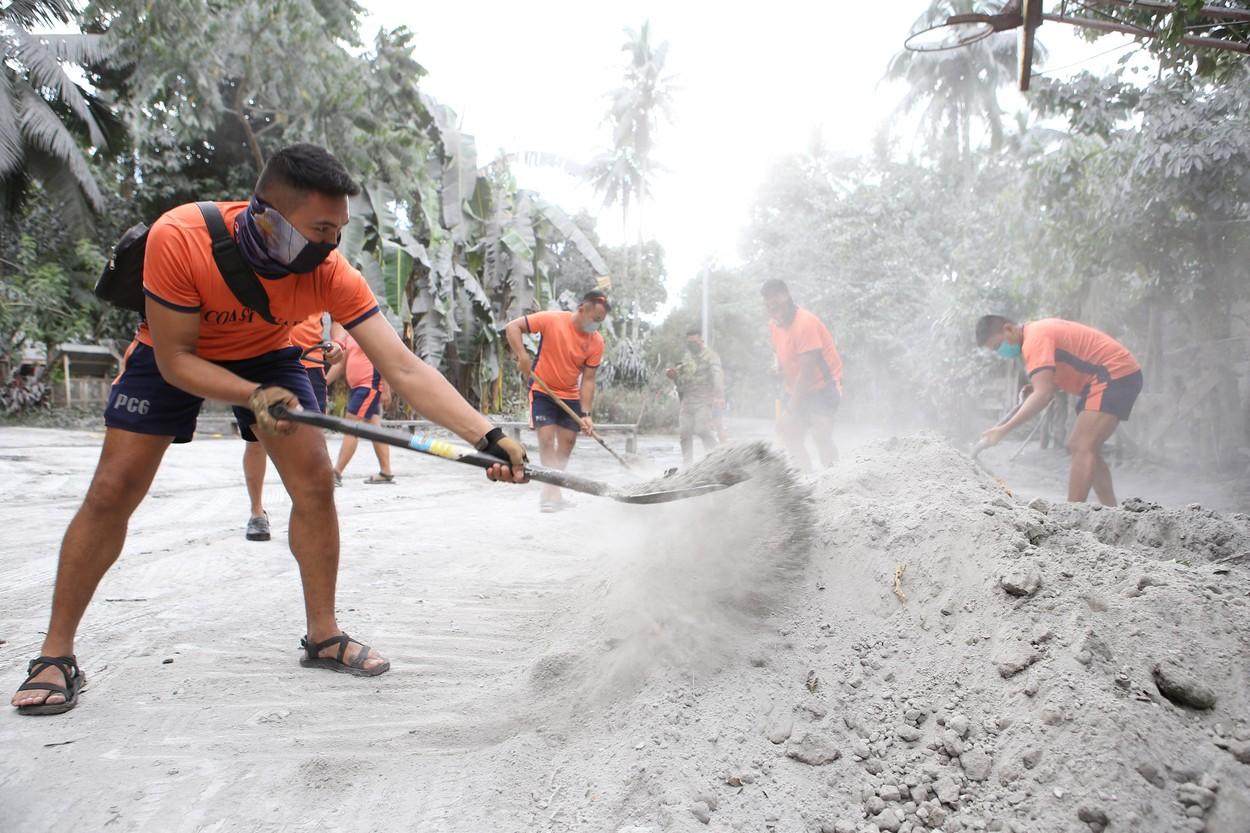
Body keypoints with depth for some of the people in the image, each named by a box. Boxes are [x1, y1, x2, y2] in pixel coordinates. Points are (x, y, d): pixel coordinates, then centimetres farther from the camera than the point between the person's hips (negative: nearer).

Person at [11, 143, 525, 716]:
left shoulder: (330, 273, -32)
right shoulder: (179, 238, -37)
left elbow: (405, 370, -37)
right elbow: (174, 359, -26)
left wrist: (487, 435, -47)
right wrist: (253, 396, -41)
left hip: (265, 354, 2)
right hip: (171, 353, -1)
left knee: (315, 482, -11)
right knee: (113, 492, -6)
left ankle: (323, 636, 5)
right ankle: (56, 655, 11)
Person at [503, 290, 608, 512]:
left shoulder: (597, 342, -9)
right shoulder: (552, 320, -18)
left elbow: (588, 380, -7)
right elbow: (512, 327, -16)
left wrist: (585, 414, -14)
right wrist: (522, 356, -27)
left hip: (570, 396, 4)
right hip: (543, 392, -4)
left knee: (568, 440, 5)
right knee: (547, 437, -14)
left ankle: (550, 491, 18)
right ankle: (553, 492, -12)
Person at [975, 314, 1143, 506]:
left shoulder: (1034, 339, -20)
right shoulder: (1038, 331, 13)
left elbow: (1043, 394, -30)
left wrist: (1004, 430, -34)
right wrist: (1030, 391, -7)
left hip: (1116, 375, -11)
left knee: (1083, 448, -19)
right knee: (1078, 447, 14)